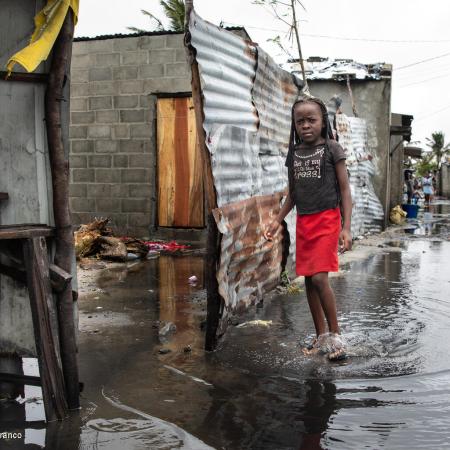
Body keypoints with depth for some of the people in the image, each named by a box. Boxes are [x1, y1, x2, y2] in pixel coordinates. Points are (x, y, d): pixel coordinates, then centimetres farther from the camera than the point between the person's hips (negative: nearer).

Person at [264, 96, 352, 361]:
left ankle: (336, 335, 0)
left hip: (327, 219, -5)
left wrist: (346, 227, -12)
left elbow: (345, 190, -5)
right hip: (303, 222, 6)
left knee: (319, 277, -15)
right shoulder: (294, 153, 10)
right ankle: (321, 337, 18)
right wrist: (278, 221, 7)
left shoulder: (332, 149, -4)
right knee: (308, 279, 7)